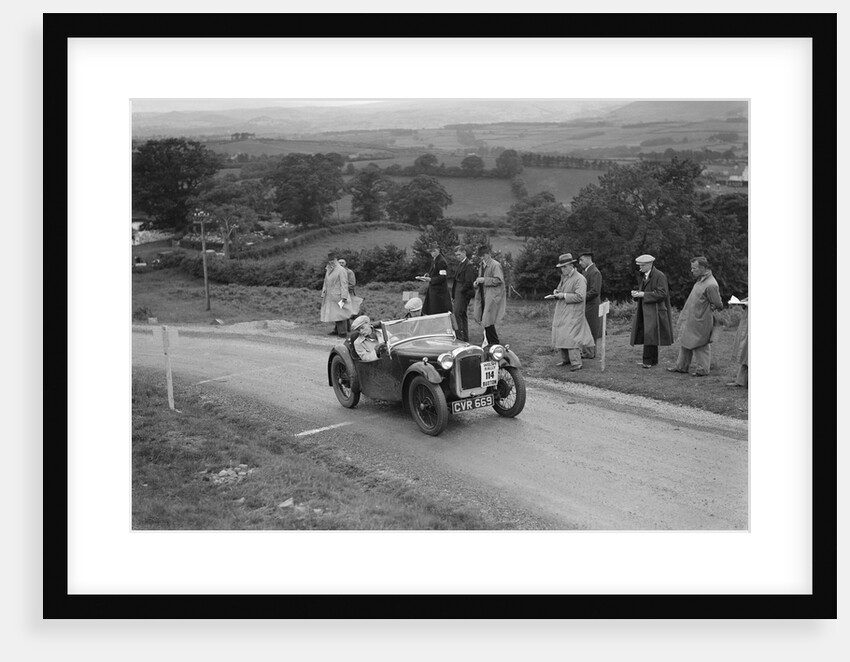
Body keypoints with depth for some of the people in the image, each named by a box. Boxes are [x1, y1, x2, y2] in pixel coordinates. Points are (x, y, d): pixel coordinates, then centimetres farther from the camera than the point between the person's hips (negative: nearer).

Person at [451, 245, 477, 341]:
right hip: (458, 292, 9)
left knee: (457, 312, -15)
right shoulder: (461, 264, 17)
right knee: (463, 314, 10)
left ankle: (461, 335, -13)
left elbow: (469, 282, -17)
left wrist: (461, 291, -13)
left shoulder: (469, 265, -12)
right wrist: (453, 294, 15)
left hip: (464, 293, -9)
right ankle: (465, 338, 14)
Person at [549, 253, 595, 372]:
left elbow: (580, 296, -22)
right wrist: (556, 292, 5)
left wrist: (564, 295, -19)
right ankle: (566, 359, 21)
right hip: (561, 313, 9)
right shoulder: (564, 278, 15)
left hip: (572, 314, -9)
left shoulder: (579, 279, -13)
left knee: (570, 337, -13)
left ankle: (576, 363, -9)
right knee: (560, 336, 10)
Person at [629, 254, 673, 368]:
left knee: (650, 335, -12)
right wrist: (637, 293, 4)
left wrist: (643, 294, -20)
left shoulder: (659, 276, -11)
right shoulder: (645, 276, 17)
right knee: (647, 336, 10)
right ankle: (653, 360, 17)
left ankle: (648, 360, -10)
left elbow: (661, 294, -18)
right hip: (645, 311, 9)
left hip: (655, 311, -9)